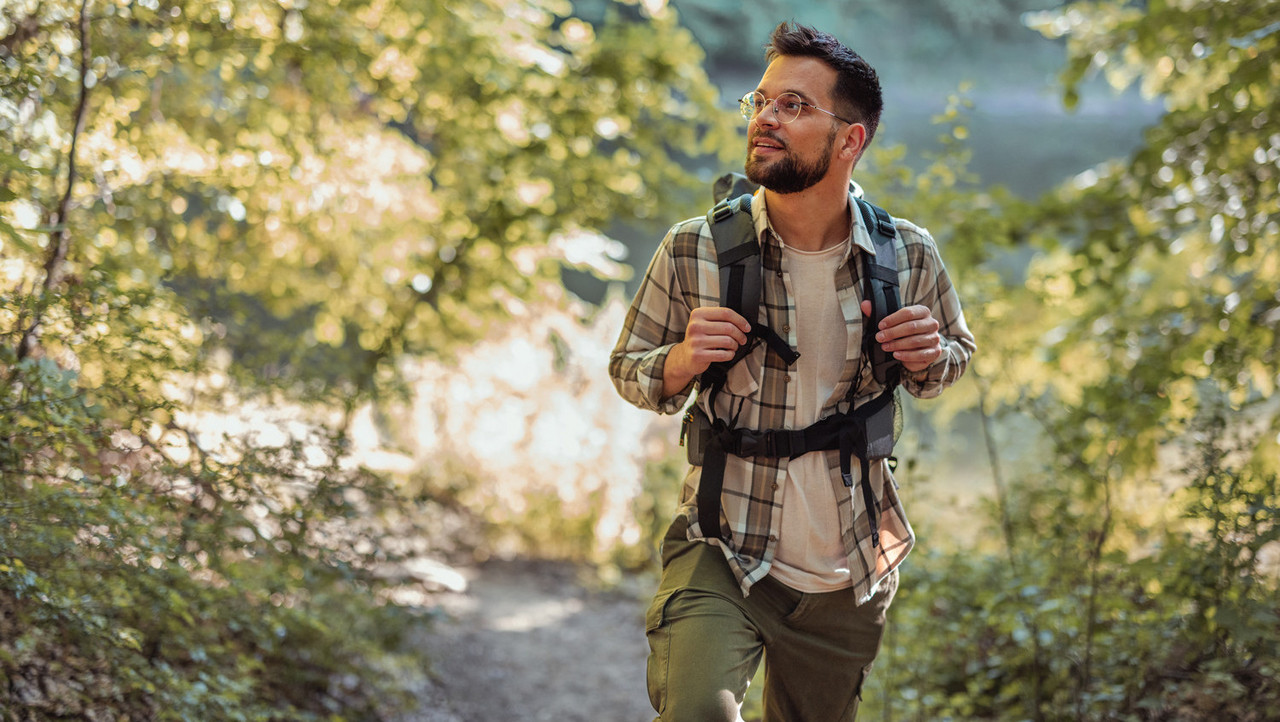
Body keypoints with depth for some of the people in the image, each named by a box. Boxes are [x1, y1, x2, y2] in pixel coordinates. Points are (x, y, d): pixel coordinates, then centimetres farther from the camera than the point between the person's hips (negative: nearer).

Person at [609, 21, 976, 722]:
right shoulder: (692, 252, -10)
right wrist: (682, 361, -19)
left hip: (849, 578, 2)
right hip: (722, 551, -2)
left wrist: (929, 357, -11)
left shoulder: (909, 257, -6)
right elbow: (627, 370, 4)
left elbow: (956, 354, 14)